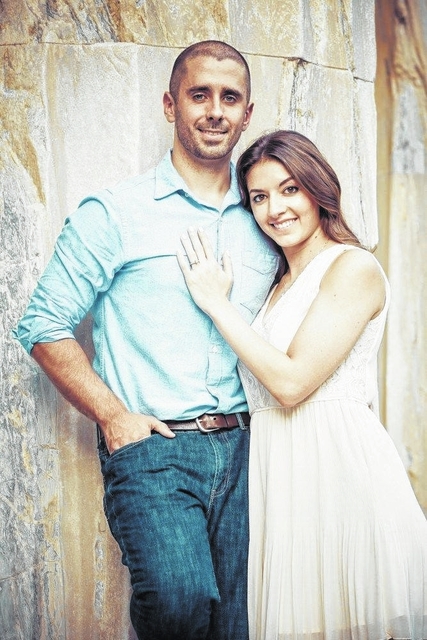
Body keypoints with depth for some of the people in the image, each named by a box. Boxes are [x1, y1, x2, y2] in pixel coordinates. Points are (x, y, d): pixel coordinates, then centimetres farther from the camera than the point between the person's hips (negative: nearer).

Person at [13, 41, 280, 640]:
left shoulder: (264, 223, 12)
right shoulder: (115, 212, 0)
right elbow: (44, 326, 0)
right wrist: (114, 417, -8)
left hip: (241, 450, 4)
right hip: (151, 449, -4)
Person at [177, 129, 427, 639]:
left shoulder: (353, 267, -7)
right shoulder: (280, 282, 18)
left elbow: (292, 382, -16)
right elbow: (264, 386, 13)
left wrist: (217, 304, -9)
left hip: (337, 463, -8)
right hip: (280, 467, 8)